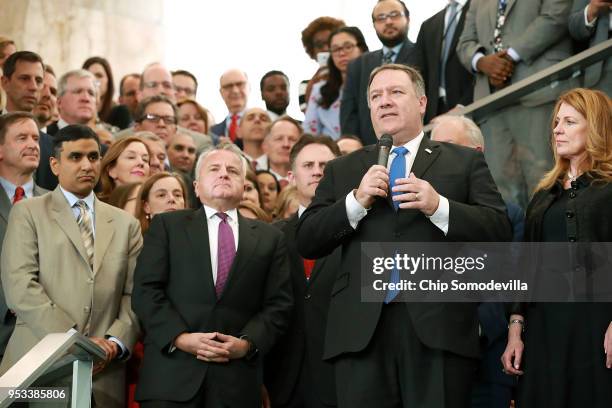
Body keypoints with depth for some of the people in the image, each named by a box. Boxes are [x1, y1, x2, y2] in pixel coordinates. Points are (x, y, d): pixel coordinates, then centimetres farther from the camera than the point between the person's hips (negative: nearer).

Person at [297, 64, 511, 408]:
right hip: (361, 331, 2)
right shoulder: (342, 170, 19)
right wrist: (357, 201, -4)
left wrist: (438, 206, -12)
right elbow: (307, 243, 10)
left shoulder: (465, 162, 12)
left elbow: (500, 231, 2)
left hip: (439, 328, -2)